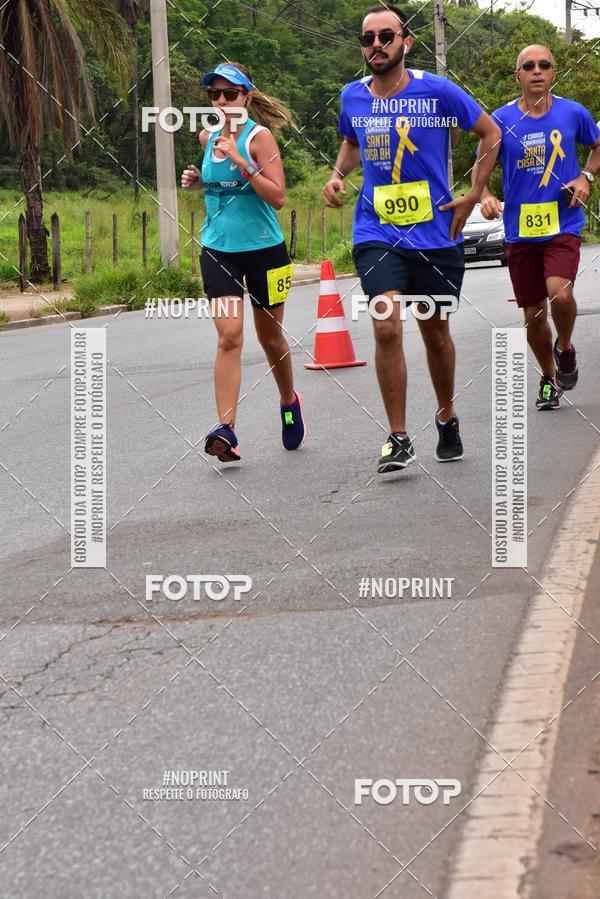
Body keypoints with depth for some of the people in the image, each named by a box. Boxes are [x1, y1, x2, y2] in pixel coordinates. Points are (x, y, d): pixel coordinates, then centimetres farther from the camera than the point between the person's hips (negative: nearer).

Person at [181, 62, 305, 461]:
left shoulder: (260, 136, -11)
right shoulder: (208, 137, 6)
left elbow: (278, 197, -18)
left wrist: (241, 163, -25)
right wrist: (197, 179, 6)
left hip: (264, 249, -3)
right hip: (218, 249, 3)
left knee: (270, 336, 12)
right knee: (229, 335, -13)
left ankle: (289, 402, 40)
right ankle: (226, 430, -18)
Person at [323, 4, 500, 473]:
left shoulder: (437, 91, -8)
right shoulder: (353, 97, 2)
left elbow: (491, 133, 4)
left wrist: (473, 196, -2)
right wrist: (338, 175, 4)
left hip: (435, 232, -1)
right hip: (377, 233, 1)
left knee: (435, 332, 13)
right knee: (387, 329, -16)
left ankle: (447, 419, 38)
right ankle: (399, 438, -7)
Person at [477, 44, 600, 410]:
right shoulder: (502, 119, -3)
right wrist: (486, 196, -14)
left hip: (564, 224, -1)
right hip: (520, 229, 1)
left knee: (559, 291, -25)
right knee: (534, 314, 8)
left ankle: (565, 347, 7)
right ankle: (549, 379, 31)